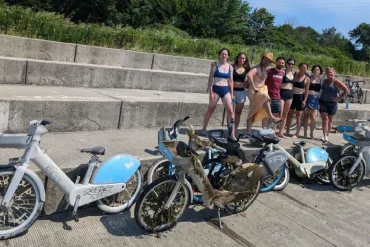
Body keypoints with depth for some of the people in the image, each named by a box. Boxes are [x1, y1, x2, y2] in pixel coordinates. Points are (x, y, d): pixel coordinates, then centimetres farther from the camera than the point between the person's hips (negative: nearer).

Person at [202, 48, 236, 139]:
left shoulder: (230, 67, 8)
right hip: (216, 89, -3)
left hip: (226, 90, 3)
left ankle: (232, 134, -4)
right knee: (210, 110, 7)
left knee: (230, 111, -6)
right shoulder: (215, 65, -2)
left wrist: (232, 93, 7)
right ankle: (204, 129, 24)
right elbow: (210, 79, -4)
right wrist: (210, 92, -11)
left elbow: (230, 81, 11)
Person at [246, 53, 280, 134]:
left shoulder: (265, 69, 16)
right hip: (254, 92, -9)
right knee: (265, 96, -32)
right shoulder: (257, 68, -13)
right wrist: (253, 87, -31)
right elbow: (249, 75, -34)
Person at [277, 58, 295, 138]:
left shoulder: (293, 73, 13)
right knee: (280, 114, -10)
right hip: (282, 93, -7)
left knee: (285, 114, 9)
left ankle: (280, 132, 17)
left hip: (290, 94, 7)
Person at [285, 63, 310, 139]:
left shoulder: (307, 79, 0)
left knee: (298, 116, 1)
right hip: (292, 96, 3)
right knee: (289, 114, 8)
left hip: (300, 97, -2)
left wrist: (304, 100, -10)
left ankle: (297, 133, 4)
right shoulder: (294, 75, 4)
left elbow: (306, 91, -1)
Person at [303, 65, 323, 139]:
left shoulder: (321, 79, 4)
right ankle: (305, 133, 13)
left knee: (313, 117, -5)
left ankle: (311, 133, 8)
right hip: (307, 97, 1)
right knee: (306, 116, 4)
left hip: (315, 98, -1)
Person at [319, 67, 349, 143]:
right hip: (323, 103, 2)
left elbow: (347, 91, -8)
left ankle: (327, 136, 19)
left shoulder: (336, 82, -7)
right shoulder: (324, 81, 6)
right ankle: (325, 136, -14)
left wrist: (339, 98, -10)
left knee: (330, 120, 8)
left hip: (332, 104, -2)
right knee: (325, 119, -9)